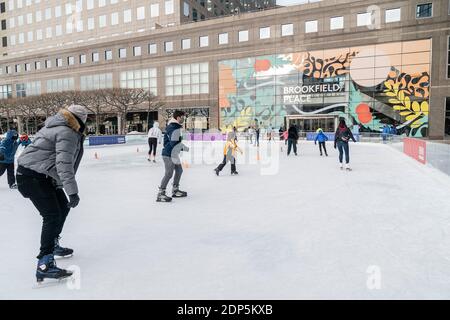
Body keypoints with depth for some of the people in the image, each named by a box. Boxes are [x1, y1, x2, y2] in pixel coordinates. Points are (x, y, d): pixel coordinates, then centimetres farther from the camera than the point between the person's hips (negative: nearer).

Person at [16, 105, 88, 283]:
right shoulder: (67, 134, -19)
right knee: (52, 215, -14)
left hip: (42, 175, 10)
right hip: (32, 176, -10)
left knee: (63, 207, 17)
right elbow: (64, 165, -28)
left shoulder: (59, 128, 13)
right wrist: (73, 192, -31)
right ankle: (44, 265, -15)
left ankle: (53, 246, 33)